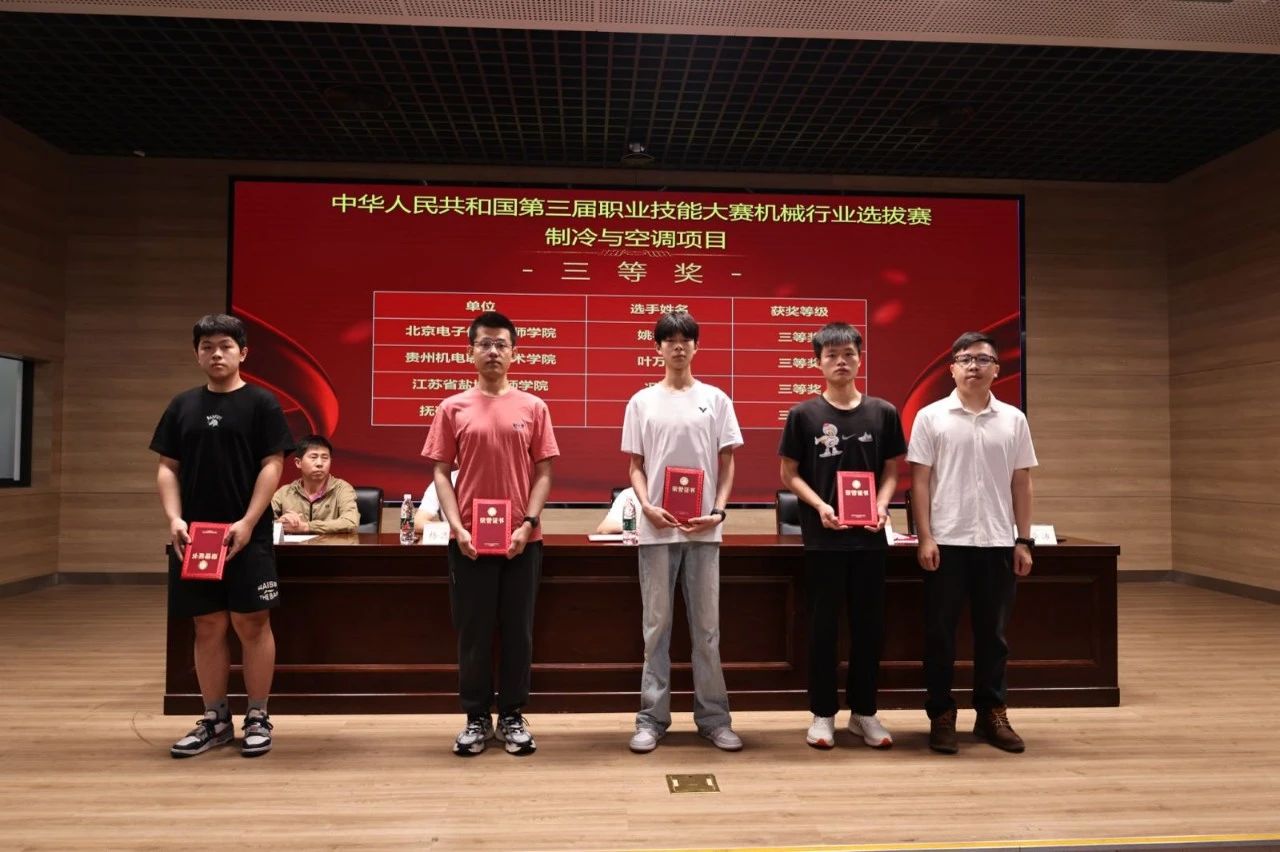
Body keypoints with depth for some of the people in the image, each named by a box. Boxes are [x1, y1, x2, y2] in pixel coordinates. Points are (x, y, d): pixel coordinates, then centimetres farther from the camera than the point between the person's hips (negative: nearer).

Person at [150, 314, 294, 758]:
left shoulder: (261, 403, -1)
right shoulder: (182, 405, 11)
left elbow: (272, 466, -6)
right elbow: (167, 468, 10)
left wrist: (247, 522, -15)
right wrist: (174, 519, -5)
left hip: (247, 535, -4)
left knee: (252, 624, 0)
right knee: (207, 627, 9)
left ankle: (258, 719, 11)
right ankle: (215, 720, 20)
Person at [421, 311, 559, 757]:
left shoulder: (533, 407, 3)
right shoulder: (452, 408, 3)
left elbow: (543, 473, 2)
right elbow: (441, 473, 1)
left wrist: (528, 523, -9)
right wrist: (456, 527, -9)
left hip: (523, 539, 0)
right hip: (469, 540, 0)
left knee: (518, 630, 8)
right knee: (473, 631, 7)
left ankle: (512, 717, 21)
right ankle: (476, 718, 21)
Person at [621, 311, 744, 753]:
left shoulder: (716, 399, 6)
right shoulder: (642, 401, 6)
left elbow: (726, 464, 6)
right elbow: (636, 465, 6)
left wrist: (718, 511, -7)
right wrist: (647, 506, -10)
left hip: (703, 529, 0)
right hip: (657, 528, 0)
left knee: (706, 627, 7)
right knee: (656, 625, 6)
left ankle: (714, 718, 17)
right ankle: (651, 718, 15)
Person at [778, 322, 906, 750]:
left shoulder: (883, 413, 4)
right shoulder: (803, 414, -2)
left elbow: (891, 471, 9)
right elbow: (789, 474, 1)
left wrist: (881, 505, -9)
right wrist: (820, 507, -14)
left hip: (869, 536, 2)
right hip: (823, 537, -2)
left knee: (869, 624, 9)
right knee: (823, 625, 6)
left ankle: (864, 712, 24)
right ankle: (823, 714, 18)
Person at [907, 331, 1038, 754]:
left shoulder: (1013, 420, 7)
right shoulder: (931, 417, -2)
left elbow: (1021, 483, 9)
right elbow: (919, 480, -3)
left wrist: (1024, 540, 4)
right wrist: (925, 537, -9)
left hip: (997, 542, 3)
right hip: (947, 542, -2)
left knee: (992, 632, 11)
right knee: (940, 632, 4)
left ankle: (992, 714, 23)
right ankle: (941, 715, 15)